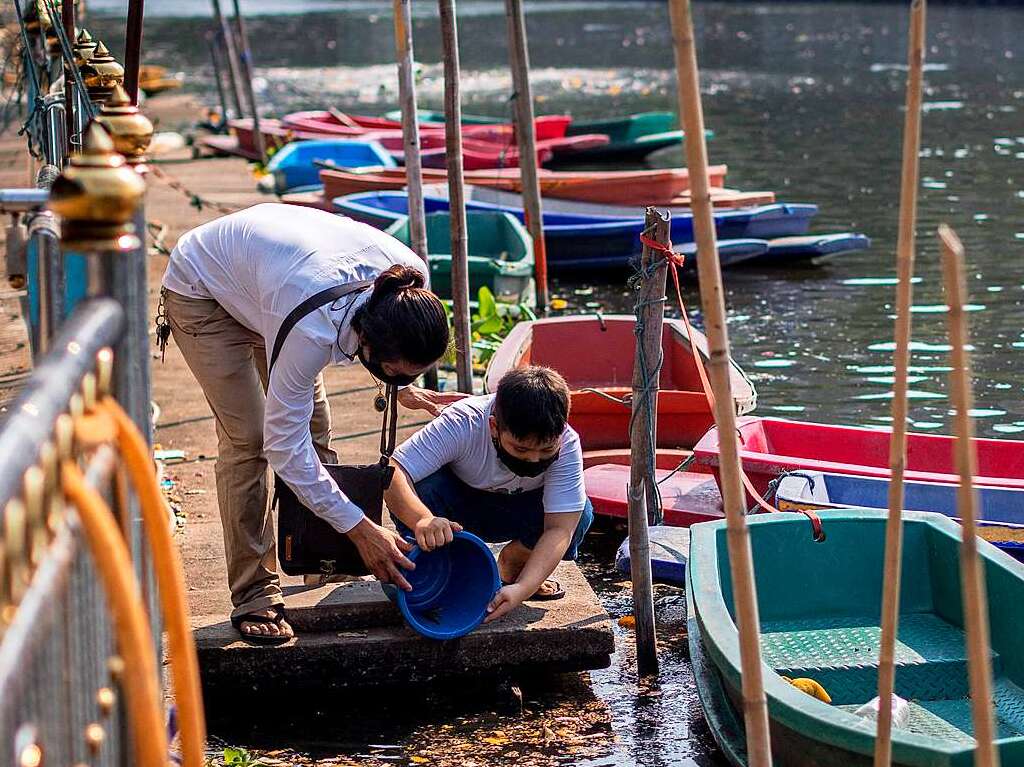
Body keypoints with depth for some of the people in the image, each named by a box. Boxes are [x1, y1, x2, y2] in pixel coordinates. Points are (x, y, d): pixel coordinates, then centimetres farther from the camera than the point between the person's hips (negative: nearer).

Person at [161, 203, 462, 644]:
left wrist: (401, 390, 3)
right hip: (202, 289, -7)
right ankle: (252, 595, -7)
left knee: (314, 426, 3)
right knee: (248, 438, -14)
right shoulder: (310, 328, -43)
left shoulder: (409, 281, -25)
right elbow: (284, 445, -33)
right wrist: (359, 528, -32)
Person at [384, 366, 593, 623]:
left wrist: (523, 588, -49)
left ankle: (512, 567, 1)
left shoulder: (566, 444, -29)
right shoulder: (461, 424, -35)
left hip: (515, 513, 2)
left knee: (580, 514, -27)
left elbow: (559, 529, -34)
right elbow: (392, 472, -43)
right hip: (456, 509, -2)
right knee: (421, 487, -36)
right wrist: (422, 520, -62)